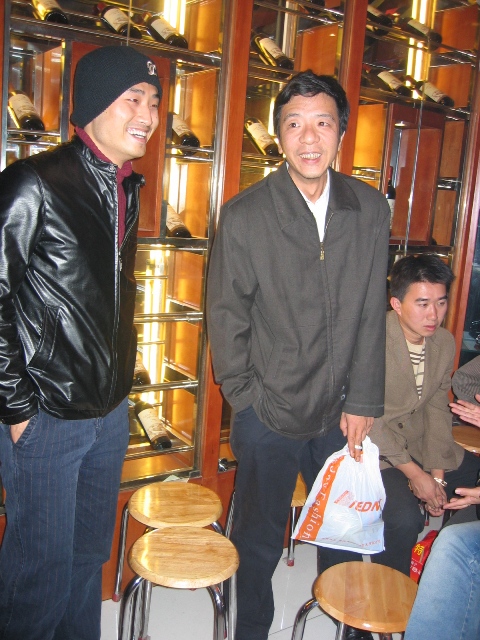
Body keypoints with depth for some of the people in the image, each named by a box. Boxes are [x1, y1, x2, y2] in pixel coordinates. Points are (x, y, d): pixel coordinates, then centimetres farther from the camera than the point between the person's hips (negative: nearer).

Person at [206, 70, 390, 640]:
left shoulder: (371, 210, -3)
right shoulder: (244, 215, -11)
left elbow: (372, 314, 1)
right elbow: (225, 318, -5)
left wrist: (362, 401, 1)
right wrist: (248, 399, -3)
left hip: (341, 412, 3)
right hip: (268, 415, -2)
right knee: (258, 544, 14)